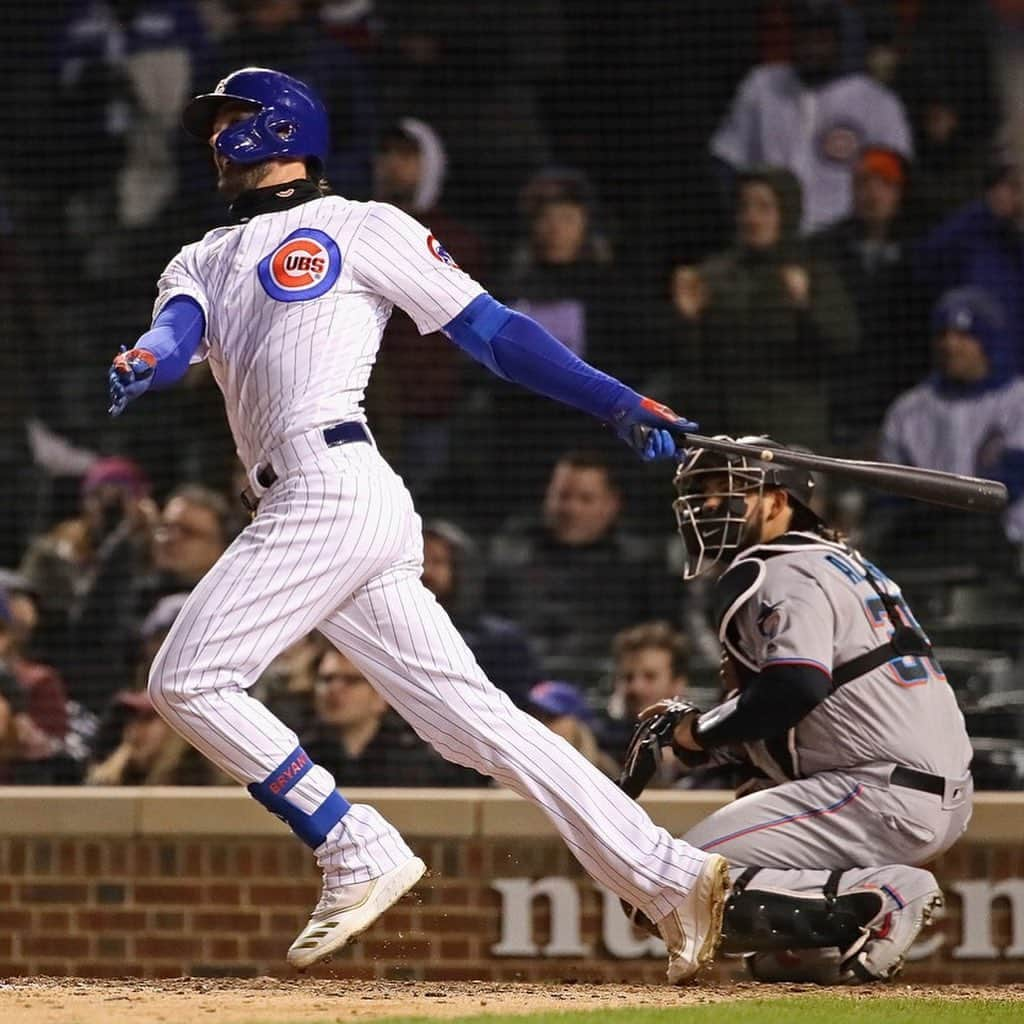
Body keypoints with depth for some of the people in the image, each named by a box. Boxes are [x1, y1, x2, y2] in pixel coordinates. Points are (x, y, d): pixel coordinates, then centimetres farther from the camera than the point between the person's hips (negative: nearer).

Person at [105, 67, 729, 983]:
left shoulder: (361, 228, 9)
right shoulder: (205, 262, 28)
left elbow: (490, 330, 4)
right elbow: (177, 334, 6)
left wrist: (620, 402, -7)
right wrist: (146, 361, -20)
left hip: (334, 485, -6)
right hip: (307, 509, 6)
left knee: (190, 680, -11)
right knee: (472, 716, -2)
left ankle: (358, 853, -7)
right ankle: (670, 879, -7)